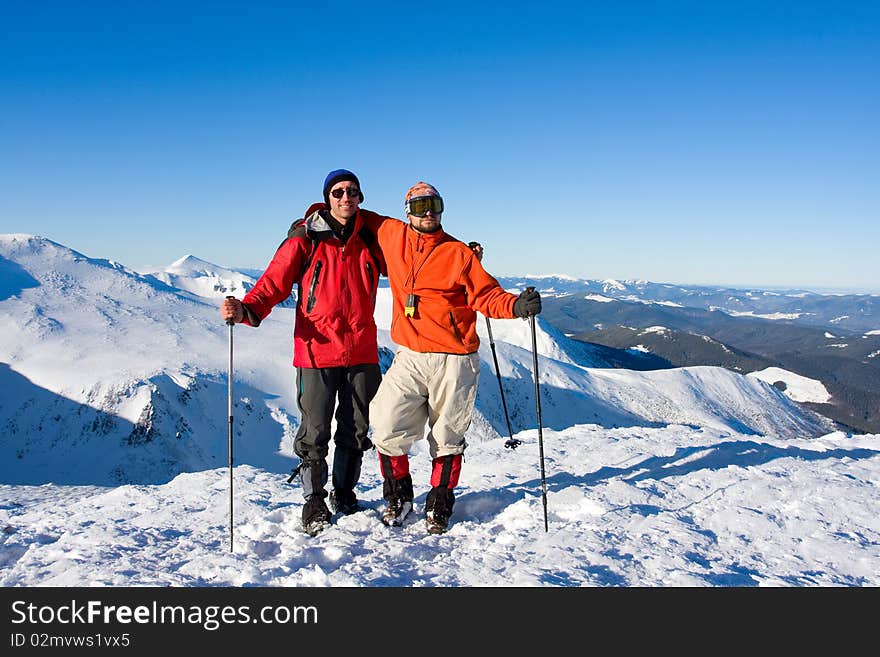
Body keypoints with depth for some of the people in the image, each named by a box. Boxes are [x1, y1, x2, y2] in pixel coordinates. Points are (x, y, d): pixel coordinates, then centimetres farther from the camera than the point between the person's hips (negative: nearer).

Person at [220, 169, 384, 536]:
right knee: (315, 431, 2)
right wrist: (246, 309, -25)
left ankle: (345, 494, 32)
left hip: (362, 353, 3)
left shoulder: (371, 241, 6)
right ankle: (314, 500, 21)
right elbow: (274, 282, -6)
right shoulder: (305, 239, -2)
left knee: (357, 430, 13)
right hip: (317, 351, -3)